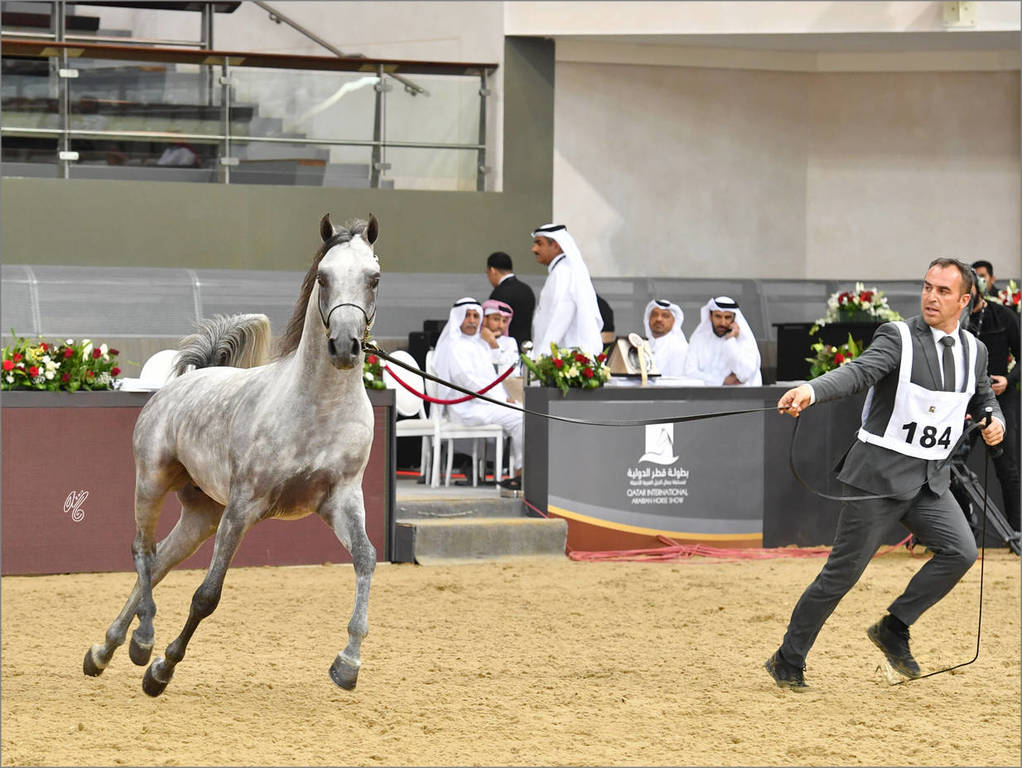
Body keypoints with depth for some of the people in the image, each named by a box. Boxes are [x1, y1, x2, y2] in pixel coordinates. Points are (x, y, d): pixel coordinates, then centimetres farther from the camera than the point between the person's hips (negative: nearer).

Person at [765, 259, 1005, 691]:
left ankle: (894, 627, 1)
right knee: (843, 572, -1)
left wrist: (994, 423, 1)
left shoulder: (974, 351, 8)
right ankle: (787, 662, 13)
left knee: (960, 551, -16)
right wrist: (811, 391, -46)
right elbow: (858, 372, -27)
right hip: (881, 474, -5)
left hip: (931, 478, 5)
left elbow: (984, 400, 25)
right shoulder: (897, 337, -10)